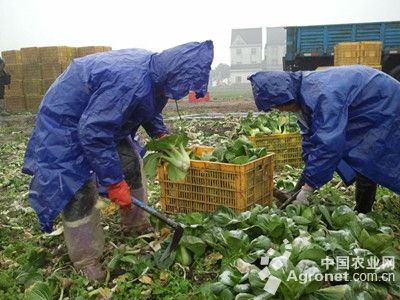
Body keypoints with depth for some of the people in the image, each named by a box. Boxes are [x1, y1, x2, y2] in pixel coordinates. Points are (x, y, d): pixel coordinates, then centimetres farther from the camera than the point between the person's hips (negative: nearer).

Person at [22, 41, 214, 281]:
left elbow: (149, 108, 12)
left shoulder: (154, 70, -9)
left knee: (131, 166, 9)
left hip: (101, 119, 9)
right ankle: (86, 261, 3)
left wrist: (161, 135, -4)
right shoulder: (130, 81, -39)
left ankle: (137, 225, 26)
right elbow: (93, 132, -37)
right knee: (79, 191, -10)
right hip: (66, 122, -9)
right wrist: (114, 182, -30)